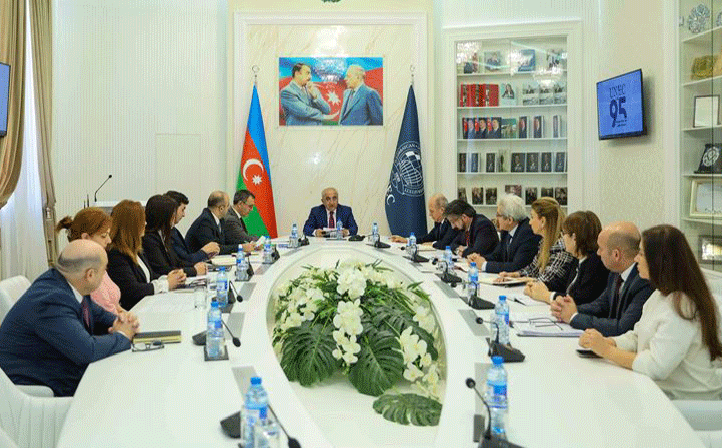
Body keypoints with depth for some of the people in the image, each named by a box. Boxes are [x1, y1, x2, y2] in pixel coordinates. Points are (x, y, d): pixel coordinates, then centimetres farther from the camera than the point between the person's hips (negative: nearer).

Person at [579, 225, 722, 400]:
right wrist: (605, 342, -5)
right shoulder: (661, 295, 9)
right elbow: (638, 337, 13)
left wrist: (606, 350, -18)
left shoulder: (682, 307, -23)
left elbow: (656, 367, -25)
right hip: (660, 390, 8)